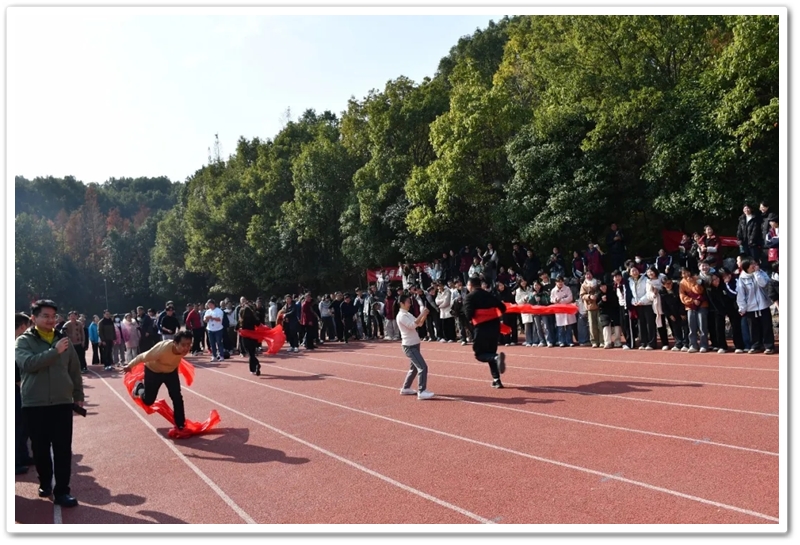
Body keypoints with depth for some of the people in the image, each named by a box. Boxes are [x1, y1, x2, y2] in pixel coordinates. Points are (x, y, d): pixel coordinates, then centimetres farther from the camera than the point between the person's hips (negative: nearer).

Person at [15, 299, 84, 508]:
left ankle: (61, 491, 6)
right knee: (40, 448, 10)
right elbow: (28, 364, -22)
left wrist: (78, 395, 12)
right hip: (34, 404, -1)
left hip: (62, 402, 1)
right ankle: (45, 483, 31)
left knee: (63, 449, 0)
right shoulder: (24, 341, -2)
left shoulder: (63, 340, 6)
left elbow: (75, 370, 12)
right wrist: (55, 351, -28)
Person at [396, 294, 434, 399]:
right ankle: (421, 392, -15)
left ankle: (406, 388, 29)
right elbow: (412, 325, -28)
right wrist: (421, 314, -26)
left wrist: (424, 315, -3)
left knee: (415, 367, 19)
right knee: (423, 367, -16)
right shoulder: (401, 315, -15)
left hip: (414, 344, 10)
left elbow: (419, 324, 14)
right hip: (409, 346, -10)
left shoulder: (408, 314, 15)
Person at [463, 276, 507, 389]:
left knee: (479, 354, 6)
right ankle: (496, 380, 11)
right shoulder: (489, 295, 15)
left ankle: (496, 357, -25)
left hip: (482, 328, -6)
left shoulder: (469, 297, -3)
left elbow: (469, 315, -15)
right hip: (495, 326, 6)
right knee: (490, 352, 18)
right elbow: (503, 308, 12)